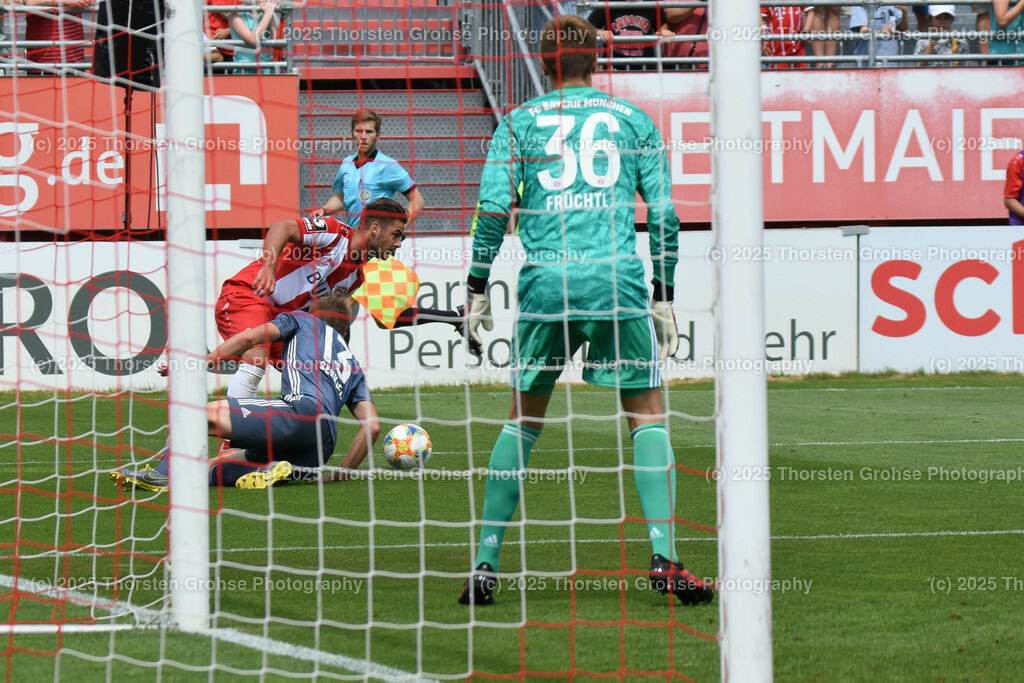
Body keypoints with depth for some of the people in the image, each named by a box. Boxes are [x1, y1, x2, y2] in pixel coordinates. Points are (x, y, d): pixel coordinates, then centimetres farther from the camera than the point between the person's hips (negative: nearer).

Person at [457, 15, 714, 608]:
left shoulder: (519, 122, 10)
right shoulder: (632, 119, 12)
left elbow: (493, 208, 0)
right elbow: (665, 214, 6)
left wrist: (477, 288, 7)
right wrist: (664, 300, 11)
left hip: (544, 283, 1)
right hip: (617, 281, -1)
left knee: (523, 419, 13)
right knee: (648, 413, 7)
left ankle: (486, 563, 10)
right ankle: (665, 559, -5)